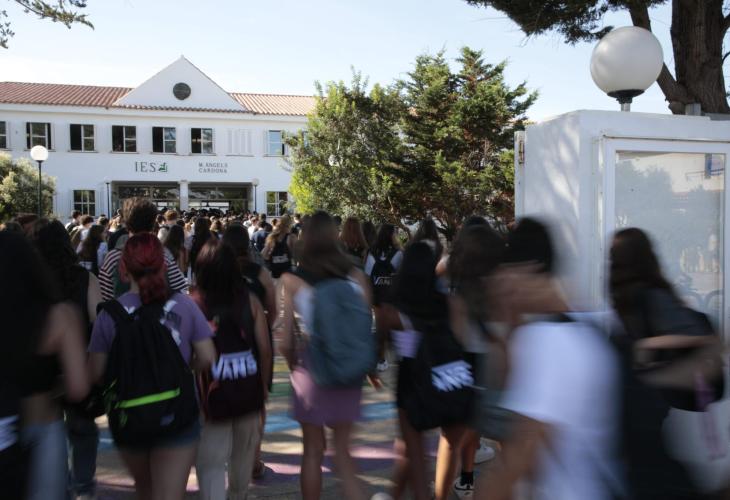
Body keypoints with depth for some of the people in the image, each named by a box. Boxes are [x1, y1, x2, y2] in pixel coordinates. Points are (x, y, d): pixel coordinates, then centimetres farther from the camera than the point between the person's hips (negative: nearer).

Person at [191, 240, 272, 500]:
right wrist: (263, 384, 9)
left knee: (210, 462, 7)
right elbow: (265, 349, -6)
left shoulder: (193, 304, -12)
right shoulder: (250, 300, -7)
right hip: (248, 389, 3)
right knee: (243, 454, 25)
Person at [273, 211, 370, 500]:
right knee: (342, 449, 18)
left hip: (311, 369, -2)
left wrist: (294, 366, 10)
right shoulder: (355, 276, -5)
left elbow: (284, 340, -9)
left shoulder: (291, 280, -9)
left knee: (313, 449, 18)